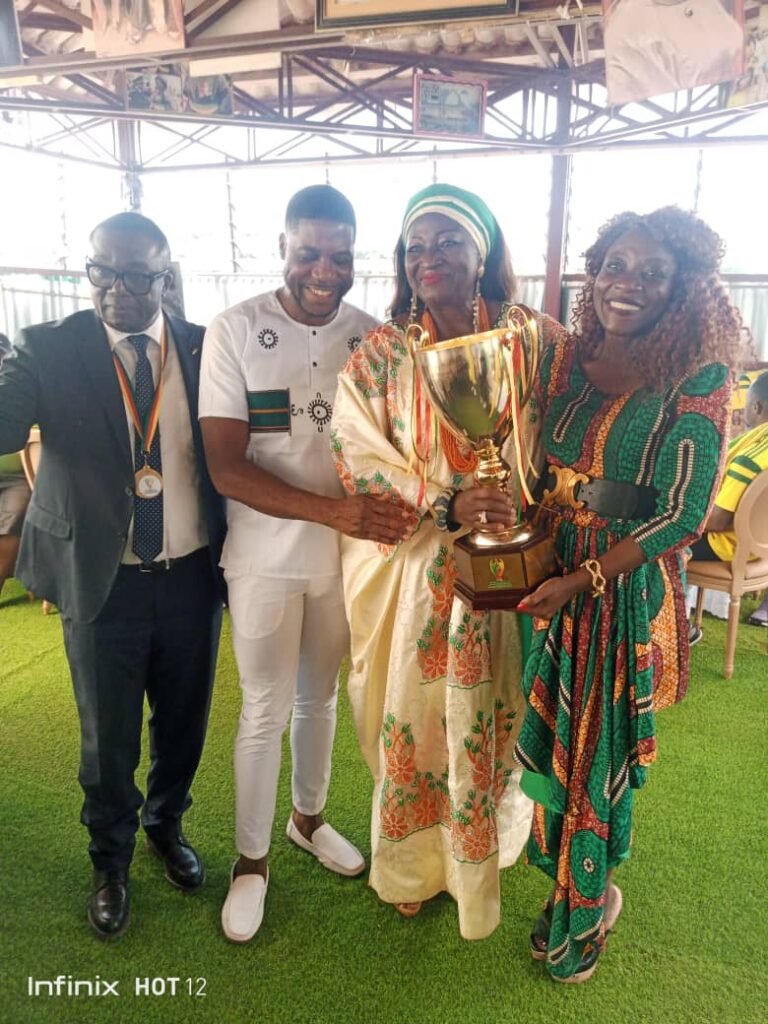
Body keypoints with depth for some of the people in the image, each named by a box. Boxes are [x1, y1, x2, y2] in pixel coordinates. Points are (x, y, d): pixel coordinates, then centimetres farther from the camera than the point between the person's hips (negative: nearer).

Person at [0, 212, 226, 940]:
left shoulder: (204, 348, -1)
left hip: (192, 575, 2)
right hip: (102, 580, -1)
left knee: (183, 722, 19)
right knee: (108, 738, 15)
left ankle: (167, 825, 49)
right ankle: (110, 860, 43)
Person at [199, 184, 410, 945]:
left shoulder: (370, 335, -3)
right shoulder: (234, 332, -12)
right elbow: (226, 468, -16)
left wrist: (386, 509, -19)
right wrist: (329, 509, -29)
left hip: (348, 550, 3)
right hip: (266, 556, -3)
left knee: (320, 696, 19)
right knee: (266, 710, 8)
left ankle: (308, 818, 44)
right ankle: (250, 860, 31)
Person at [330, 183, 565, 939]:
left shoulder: (537, 340, 0)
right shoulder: (380, 354, -1)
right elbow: (359, 459, -7)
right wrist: (447, 504, -20)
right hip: (412, 571, 0)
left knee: (490, 718, 14)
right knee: (414, 715, 11)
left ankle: (477, 859, 43)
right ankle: (412, 866, 38)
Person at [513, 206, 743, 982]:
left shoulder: (698, 379, -11)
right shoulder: (562, 358, 2)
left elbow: (684, 515, -14)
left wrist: (581, 580, -19)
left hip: (627, 591, -4)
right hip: (547, 580, 4)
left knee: (598, 754, 12)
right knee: (548, 741, 16)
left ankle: (583, 914, 41)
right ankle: (575, 889, 45)